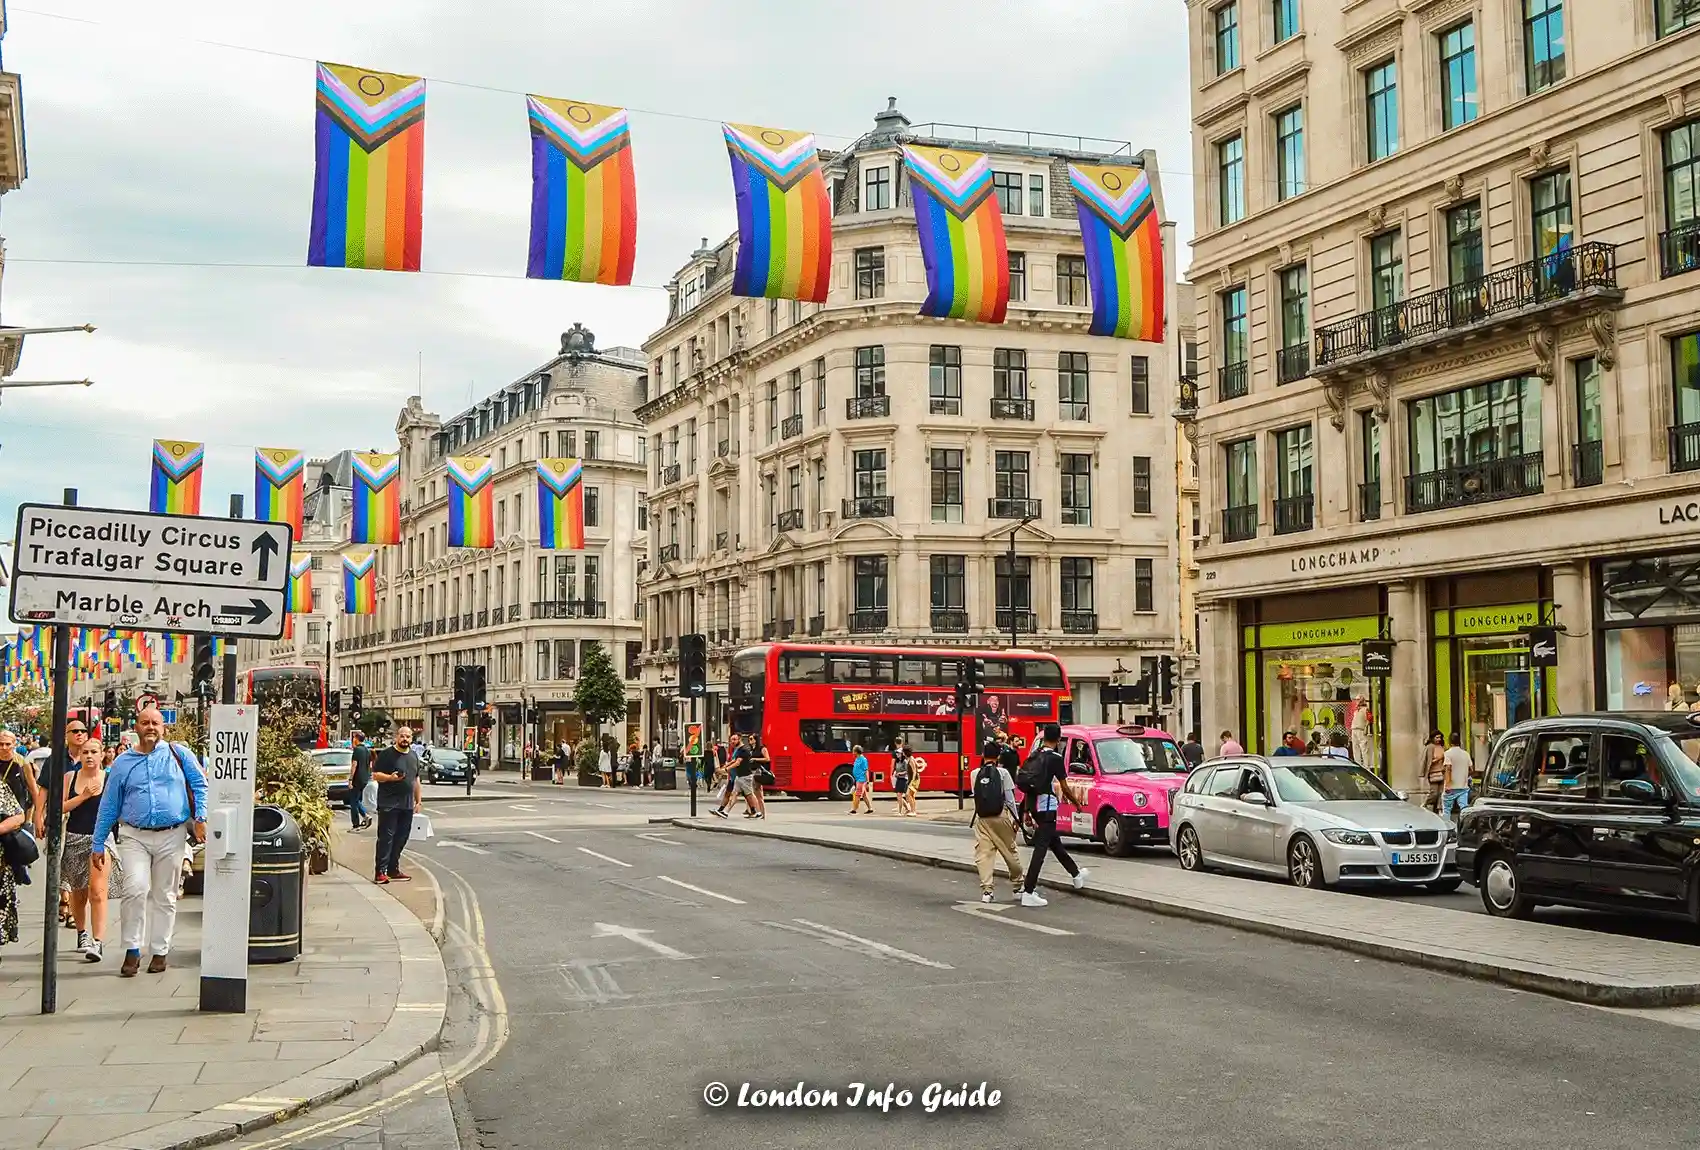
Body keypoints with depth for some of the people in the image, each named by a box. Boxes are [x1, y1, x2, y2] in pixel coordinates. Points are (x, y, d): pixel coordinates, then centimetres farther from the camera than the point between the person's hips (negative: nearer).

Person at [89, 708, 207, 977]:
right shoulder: (122, 762, 8)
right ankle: (132, 950, -5)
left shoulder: (179, 754, 4)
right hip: (134, 836, 0)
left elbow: (200, 785, 4)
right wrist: (98, 844, 10)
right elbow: (108, 805, 11)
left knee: (165, 897, 7)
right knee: (135, 889, -17)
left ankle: (159, 952, 18)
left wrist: (200, 817, -10)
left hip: (172, 836, 0)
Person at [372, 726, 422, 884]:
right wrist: (390, 777, -24)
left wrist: (418, 799, 20)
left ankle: (394, 869, 17)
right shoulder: (386, 754, -4)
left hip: (407, 805, 7)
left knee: (401, 838, 8)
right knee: (386, 837, -8)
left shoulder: (413, 756, 17)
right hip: (389, 804, -7)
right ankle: (380, 871, -7)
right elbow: (375, 775, -8)